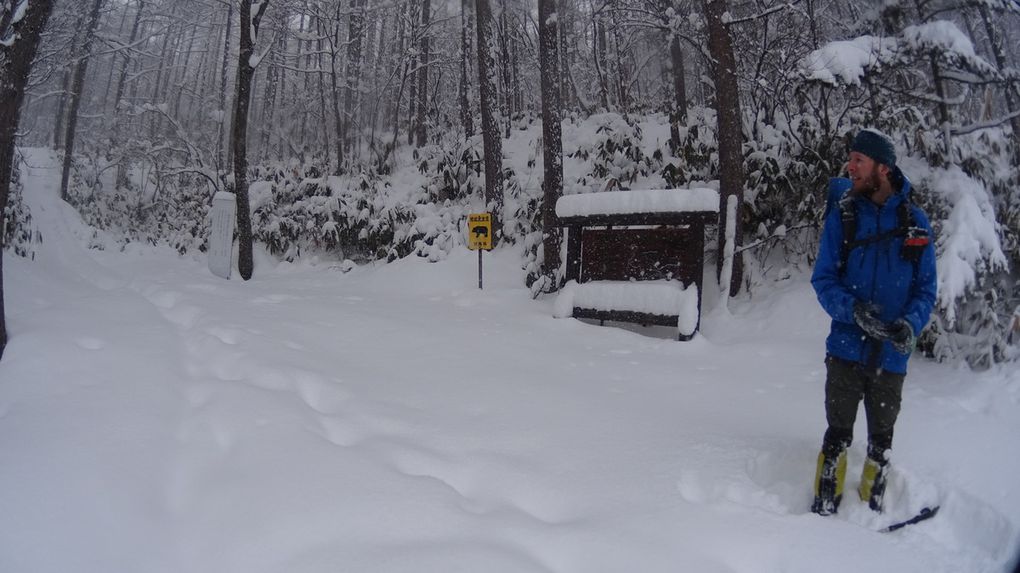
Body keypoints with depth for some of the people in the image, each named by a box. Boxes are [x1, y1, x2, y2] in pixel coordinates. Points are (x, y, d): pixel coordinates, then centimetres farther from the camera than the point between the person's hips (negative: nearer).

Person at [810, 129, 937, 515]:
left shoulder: (915, 221, -1)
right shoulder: (842, 216, -2)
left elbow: (926, 288, 2)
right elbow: (823, 279, -3)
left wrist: (910, 323, -18)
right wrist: (853, 308, -22)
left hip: (891, 354, 1)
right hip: (847, 348, -1)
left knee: (881, 439, 15)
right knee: (838, 435, 5)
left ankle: (872, 506, 33)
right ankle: (824, 505, 19)